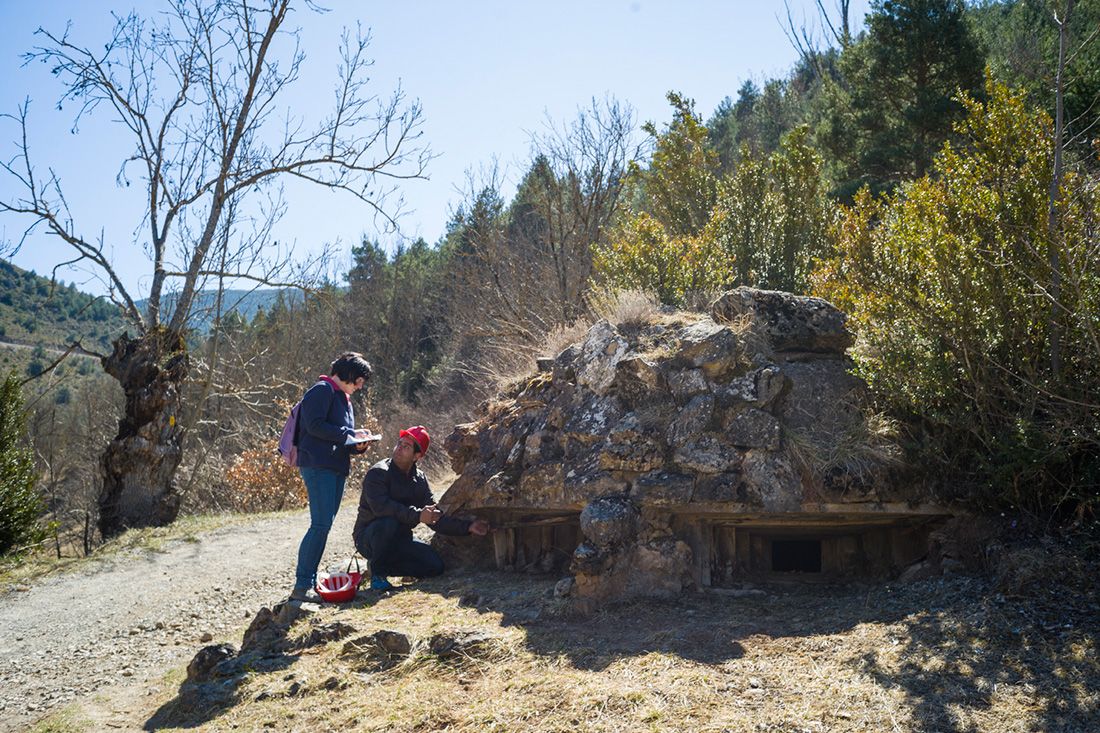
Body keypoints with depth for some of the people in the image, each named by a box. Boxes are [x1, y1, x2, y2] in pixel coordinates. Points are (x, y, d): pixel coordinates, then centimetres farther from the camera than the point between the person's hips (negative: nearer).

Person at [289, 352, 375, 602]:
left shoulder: (344, 398, 25)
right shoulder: (322, 390, -4)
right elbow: (315, 425, -16)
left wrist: (359, 445, 6)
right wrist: (349, 434, -13)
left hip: (337, 468, 10)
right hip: (318, 466, -10)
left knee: (324, 524, 9)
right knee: (321, 524, -15)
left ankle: (310, 581, 13)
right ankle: (301, 586, -13)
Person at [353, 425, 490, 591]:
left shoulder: (419, 479, 4)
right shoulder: (378, 473, -16)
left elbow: (435, 518, 5)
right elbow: (380, 506, -33)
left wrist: (467, 527, -6)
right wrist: (417, 515, -40)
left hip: (398, 540, 6)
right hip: (369, 537, -5)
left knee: (435, 566, -11)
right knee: (389, 522, -38)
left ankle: (385, 566, 6)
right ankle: (377, 573, -15)